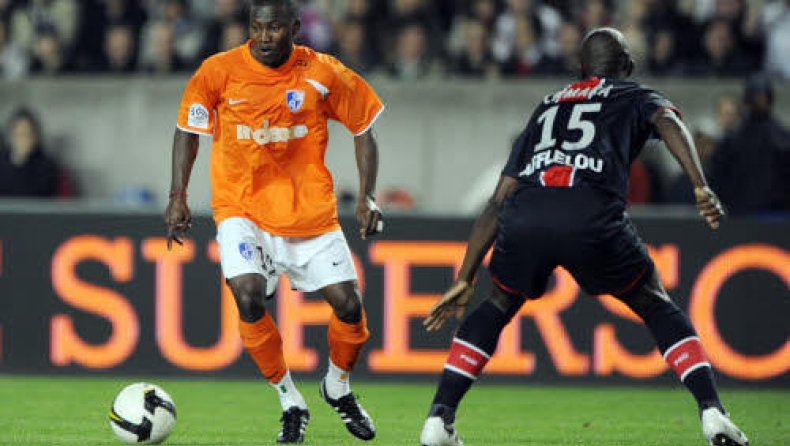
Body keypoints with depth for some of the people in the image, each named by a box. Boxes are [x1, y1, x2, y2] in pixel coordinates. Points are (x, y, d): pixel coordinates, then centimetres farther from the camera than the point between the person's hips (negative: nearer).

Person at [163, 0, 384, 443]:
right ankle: (291, 402, -2)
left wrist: (367, 198, -2)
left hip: (310, 208, 1)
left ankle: (339, 387, 28)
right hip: (242, 207, -1)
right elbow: (188, 129, 5)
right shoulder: (219, 72, -8)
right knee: (250, 298, -22)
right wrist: (178, 197, -3)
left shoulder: (323, 74, -7)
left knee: (348, 304, -4)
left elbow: (363, 128, 5)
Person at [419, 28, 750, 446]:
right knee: (658, 308, 19)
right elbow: (667, 122, 0)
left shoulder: (546, 108, 36)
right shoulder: (635, 97, 27)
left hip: (524, 216, 3)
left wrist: (464, 280, 35)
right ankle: (711, 409, 4)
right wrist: (701, 188, -12)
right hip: (593, 216, -3)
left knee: (497, 307, 29)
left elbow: (498, 203, 33)